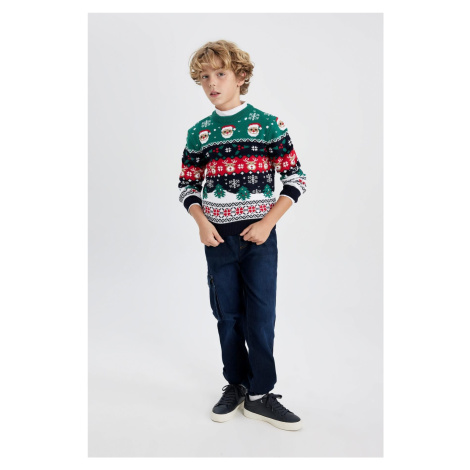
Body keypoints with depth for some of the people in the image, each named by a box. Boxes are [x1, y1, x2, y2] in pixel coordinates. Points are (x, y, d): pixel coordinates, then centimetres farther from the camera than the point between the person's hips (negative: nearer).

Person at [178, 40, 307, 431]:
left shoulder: (268, 124, -2)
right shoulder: (197, 133, 7)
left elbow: (296, 179, -2)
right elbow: (187, 185, 12)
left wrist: (267, 223, -11)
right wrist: (202, 224, -5)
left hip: (259, 235, -2)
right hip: (217, 237, 3)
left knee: (261, 315, 1)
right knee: (227, 314, 11)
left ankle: (260, 394, 16)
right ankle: (236, 384, 28)